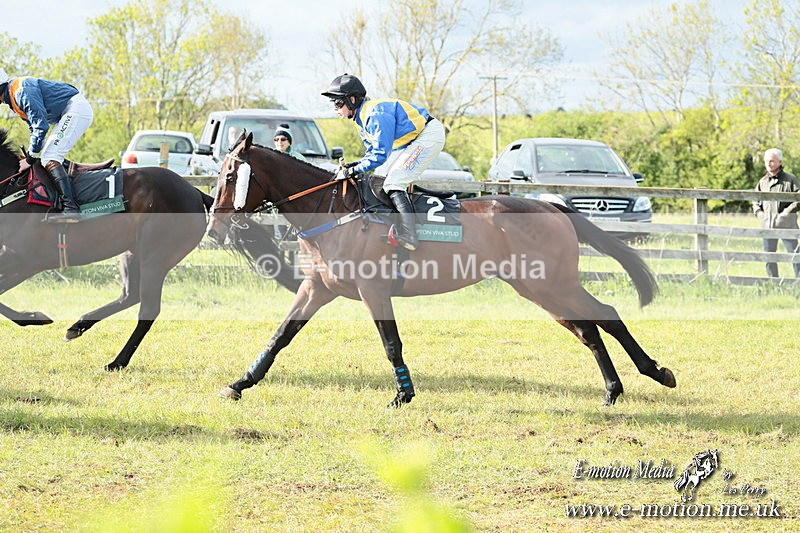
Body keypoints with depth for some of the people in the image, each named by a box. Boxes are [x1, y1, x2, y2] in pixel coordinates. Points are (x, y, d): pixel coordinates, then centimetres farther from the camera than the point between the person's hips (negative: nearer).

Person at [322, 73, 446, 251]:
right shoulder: (361, 118, 7)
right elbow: (372, 152, 13)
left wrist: (353, 170, -25)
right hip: (411, 140, 11)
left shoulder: (375, 114, -27)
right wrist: (353, 165, -6)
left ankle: (408, 236, -25)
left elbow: (380, 154, -30)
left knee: (393, 184, -19)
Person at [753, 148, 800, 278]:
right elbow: (755, 200, 23)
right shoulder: (763, 182, 12)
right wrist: (758, 212, 4)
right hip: (767, 224, 5)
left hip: (786, 224, -5)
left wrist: (788, 211, -14)